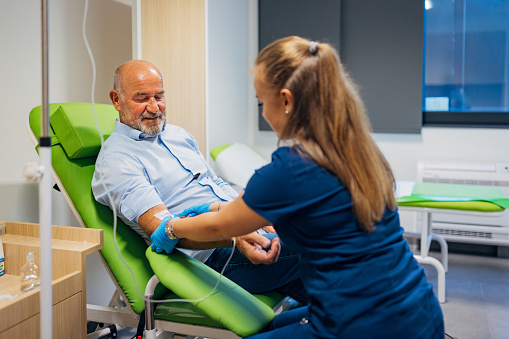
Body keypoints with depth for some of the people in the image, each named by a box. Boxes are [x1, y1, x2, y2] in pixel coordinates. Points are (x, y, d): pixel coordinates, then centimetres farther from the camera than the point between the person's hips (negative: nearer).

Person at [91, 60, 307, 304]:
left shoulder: (179, 135, 21)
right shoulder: (115, 160, -5)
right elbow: (161, 226, -18)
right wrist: (235, 239, -31)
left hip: (248, 229, 8)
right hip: (209, 254, -8)